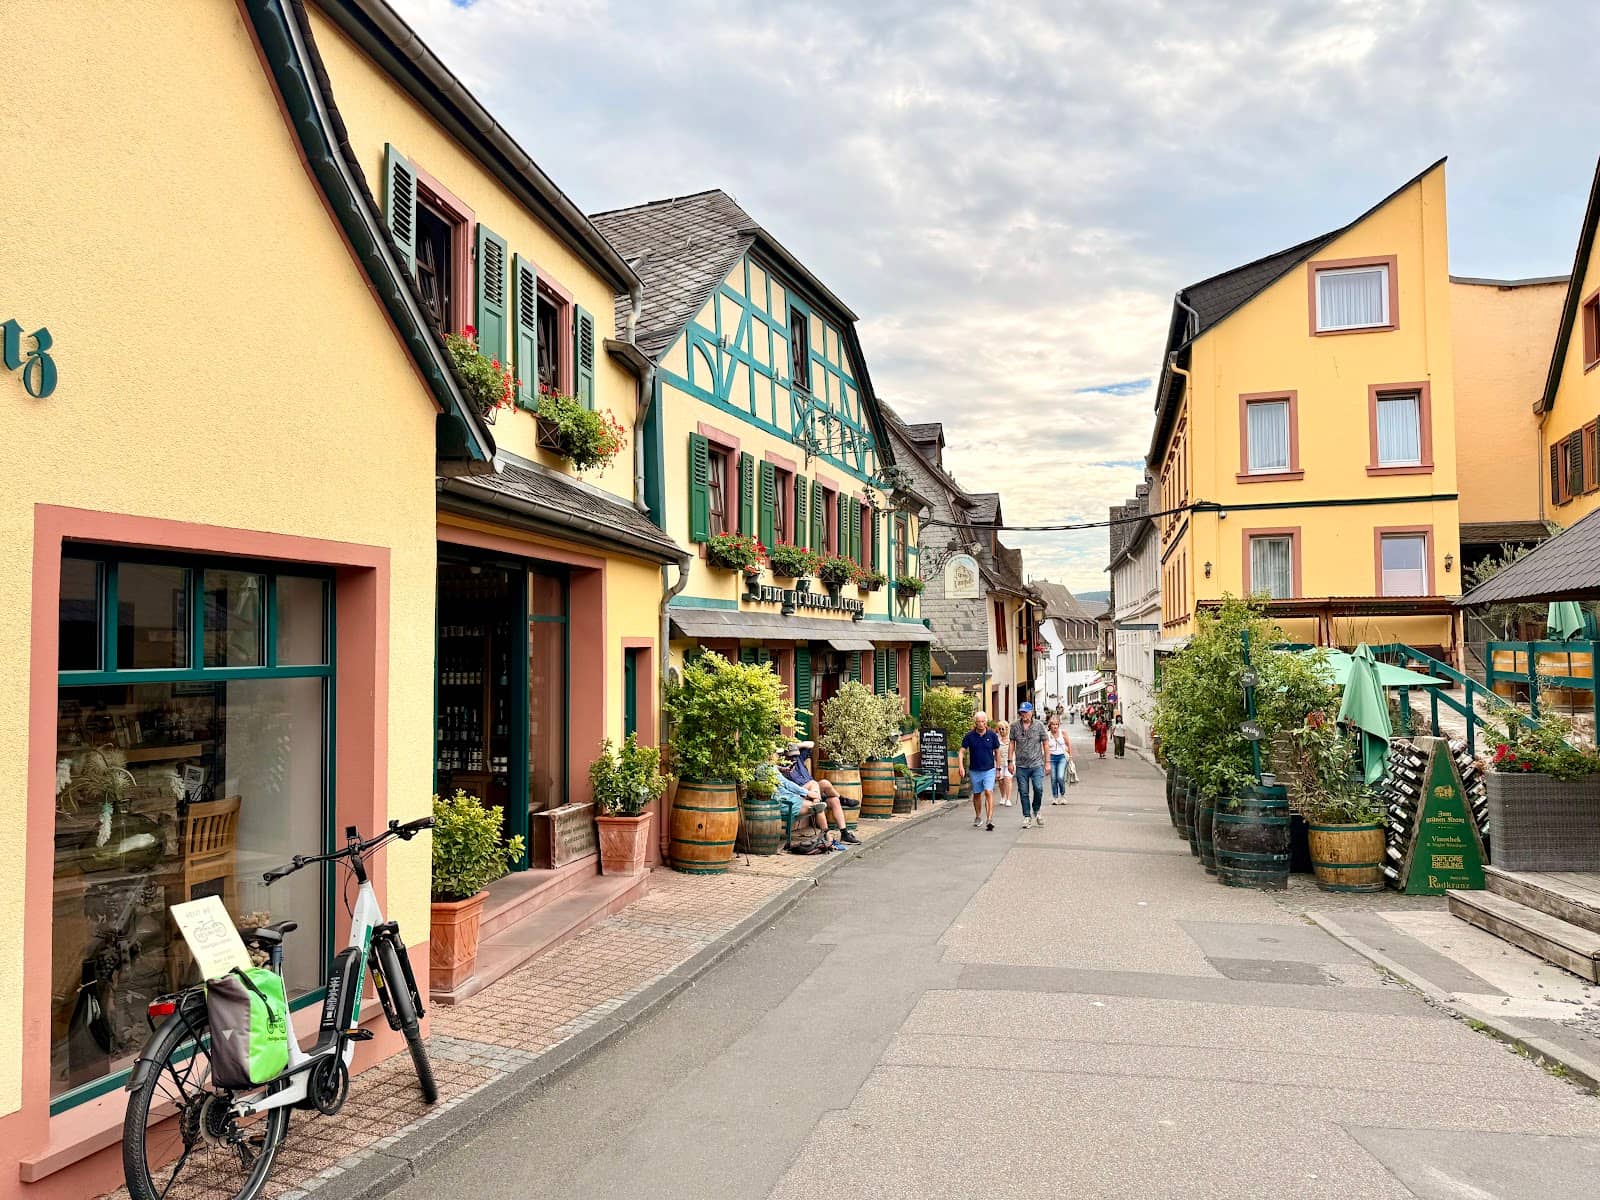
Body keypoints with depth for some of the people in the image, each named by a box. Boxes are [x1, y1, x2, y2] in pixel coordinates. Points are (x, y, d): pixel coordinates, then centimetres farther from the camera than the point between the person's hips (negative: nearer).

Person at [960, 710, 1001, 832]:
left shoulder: (992, 735, -5)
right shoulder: (969, 736, -5)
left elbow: (997, 751, 6)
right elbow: (962, 751, -1)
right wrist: (961, 766, -14)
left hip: (989, 770, -2)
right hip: (974, 770, 2)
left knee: (989, 792, -16)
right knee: (977, 794, 14)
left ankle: (990, 819, -19)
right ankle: (978, 817, 32)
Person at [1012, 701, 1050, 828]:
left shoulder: (1039, 725, 0)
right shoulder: (1015, 726, 3)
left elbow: (1046, 744, 4)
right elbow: (1012, 744, 9)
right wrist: (1011, 761, 5)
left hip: (1037, 764, -2)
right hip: (1021, 765, 2)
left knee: (1038, 788, -14)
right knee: (1023, 792, 4)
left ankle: (1036, 810, 12)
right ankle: (1027, 816, 16)